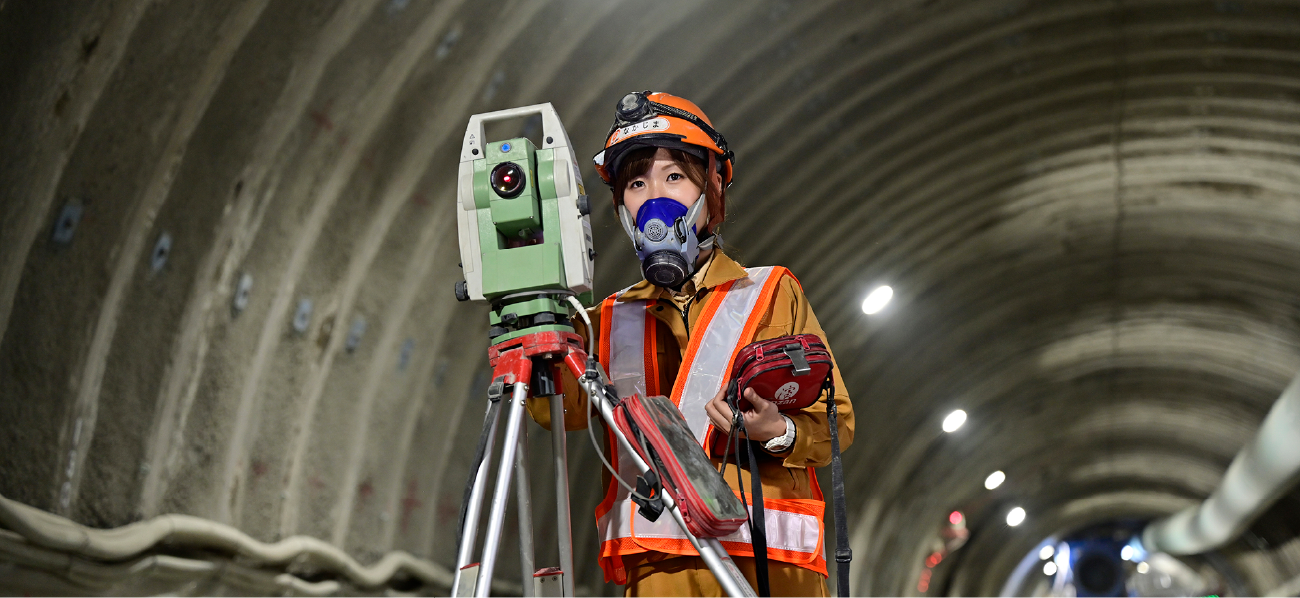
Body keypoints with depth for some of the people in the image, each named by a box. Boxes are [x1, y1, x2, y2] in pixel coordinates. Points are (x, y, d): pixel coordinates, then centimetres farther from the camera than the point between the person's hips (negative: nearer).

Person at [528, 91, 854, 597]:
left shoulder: (773, 294, 12)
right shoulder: (611, 321, 18)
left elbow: (836, 421, 9)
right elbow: (562, 405, -1)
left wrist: (779, 433, -13)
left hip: (766, 557, -1)